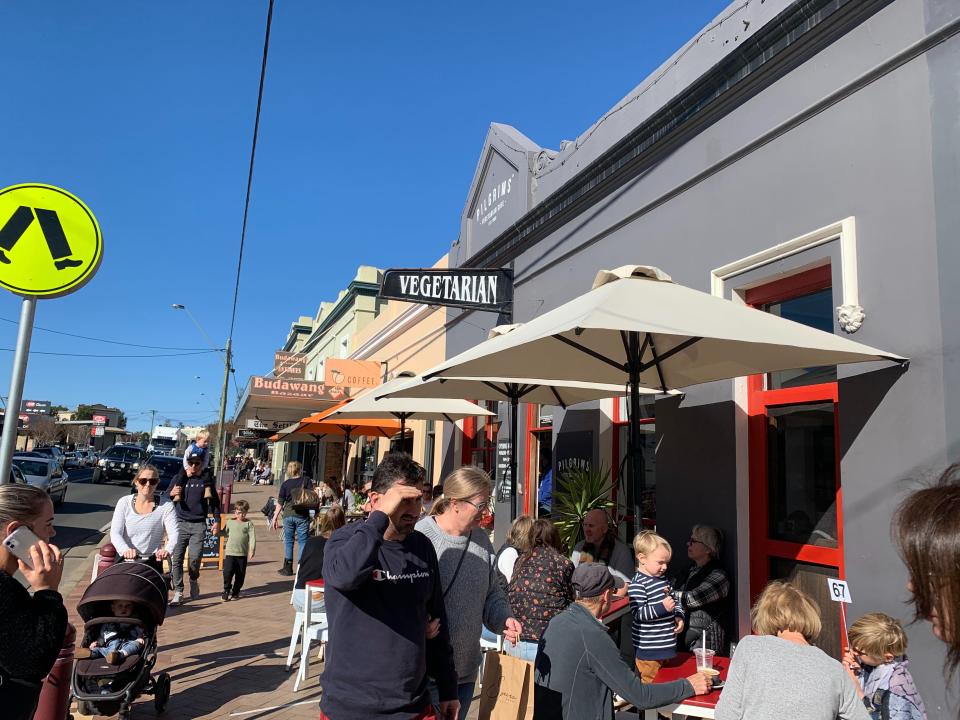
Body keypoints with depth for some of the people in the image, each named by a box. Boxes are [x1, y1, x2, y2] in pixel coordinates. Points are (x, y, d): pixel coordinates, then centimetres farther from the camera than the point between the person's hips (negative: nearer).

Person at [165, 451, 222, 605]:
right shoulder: (179, 478, 5)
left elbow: (214, 501, 12)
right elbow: (164, 498, 9)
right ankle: (178, 592, 5)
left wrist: (217, 521, 6)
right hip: (180, 523, 1)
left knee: (195, 558, -4)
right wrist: (171, 494, -14)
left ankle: (194, 581, 26)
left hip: (198, 525, -1)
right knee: (176, 558, -4)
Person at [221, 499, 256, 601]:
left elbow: (252, 537, -6)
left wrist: (252, 549, -15)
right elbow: (225, 533, 21)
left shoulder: (249, 523, -1)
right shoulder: (230, 522, 7)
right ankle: (226, 590, 13)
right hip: (230, 553, 1)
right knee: (227, 572, -7)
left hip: (242, 554, -1)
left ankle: (235, 592, 23)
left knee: (240, 575, 7)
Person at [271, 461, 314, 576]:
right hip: (302, 515, -2)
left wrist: (275, 517, 6)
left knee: (288, 541, 12)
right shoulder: (306, 481, -3)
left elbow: (280, 503, 1)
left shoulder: (285, 484, 2)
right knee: (303, 541, 4)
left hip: (288, 515, 2)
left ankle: (288, 568, 17)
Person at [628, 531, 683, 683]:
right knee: (650, 682, 2)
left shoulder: (662, 579, 10)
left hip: (666, 643, 9)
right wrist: (662, 608, -33)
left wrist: (679, 616, 5)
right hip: (648, 648, -9)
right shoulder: (637, 584, -20)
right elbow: (638, 613, -25)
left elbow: (673, 601, 24)